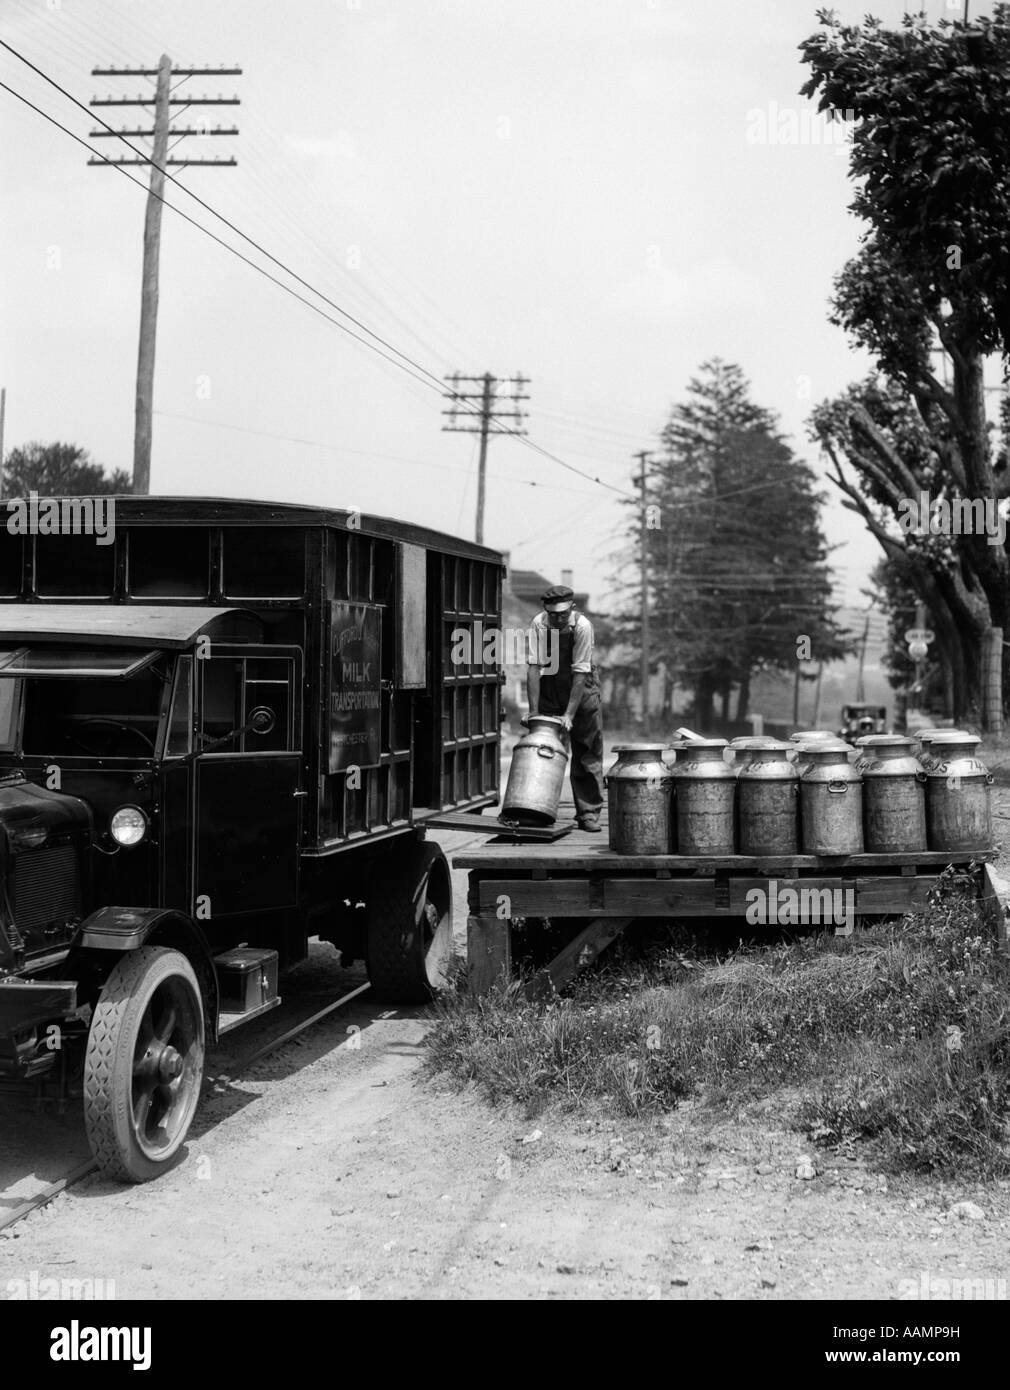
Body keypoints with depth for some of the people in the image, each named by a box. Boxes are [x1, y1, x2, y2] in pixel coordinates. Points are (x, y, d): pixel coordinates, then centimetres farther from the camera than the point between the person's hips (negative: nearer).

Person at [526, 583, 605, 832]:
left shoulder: (582, 626, -23)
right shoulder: (539, 624, -17)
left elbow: (580, 673, -23)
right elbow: (533, 667, -18)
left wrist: (569, 714, -27)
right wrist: (534, 711, -22)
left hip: (582, 688, -2)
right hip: (548, 689, 2)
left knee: (587, 754, -3)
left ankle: (589, 814, 2)